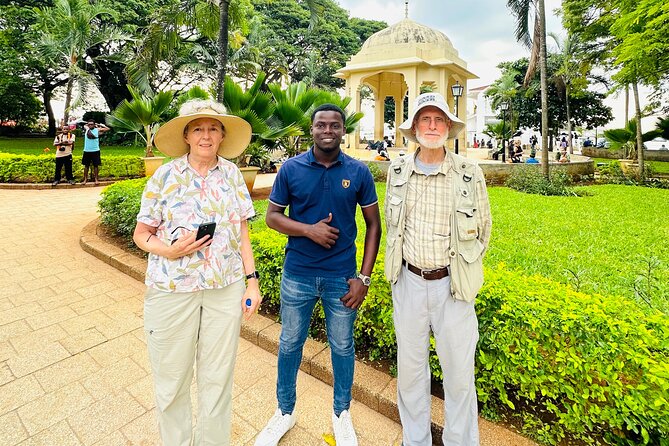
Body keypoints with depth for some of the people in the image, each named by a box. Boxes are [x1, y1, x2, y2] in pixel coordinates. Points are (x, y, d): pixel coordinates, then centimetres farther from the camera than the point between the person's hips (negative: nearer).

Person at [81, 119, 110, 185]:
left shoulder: (97, 130, -2)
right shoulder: (86, 129, 5)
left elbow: (108, 129, 0)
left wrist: (101, 125, 3)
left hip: (95, 151, -2)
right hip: (87, 151, 3)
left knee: (95, 165, 2)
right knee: (86, 165, 8)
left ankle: (96, 179, 9)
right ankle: (85, 179, 15)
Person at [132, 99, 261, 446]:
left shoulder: (232, 174, 3)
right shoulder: (165, 176, -3)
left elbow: (242, 232, 6)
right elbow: (141, 234, 2)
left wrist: (252, 281, 2)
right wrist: (169, 250, -18)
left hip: (227, 289, 2)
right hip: (172, 288, -1)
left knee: (218, 377, 14)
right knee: (171, 378, 14)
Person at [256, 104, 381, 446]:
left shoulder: (358, 172, -4)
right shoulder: (291, 168, -3)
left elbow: (374, 225, 0)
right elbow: (272, 216, 1)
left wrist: (364, 277, -5)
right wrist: (309, 229, -18)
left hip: (342, 277, 0)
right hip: (297, 275, 1)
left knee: (342, 347, 15)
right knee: (290, 344, 16)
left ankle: (342, 413, 42)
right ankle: (285, 412, 42)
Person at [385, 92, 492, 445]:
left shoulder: (470, 173, -6)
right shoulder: (398, 170, 0)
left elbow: (483, 227, 7)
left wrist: (463, 269, 9)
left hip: (451, 284, -2)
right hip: (408, 281, 2)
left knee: (459, 371, 11)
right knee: (410, 366, 16)